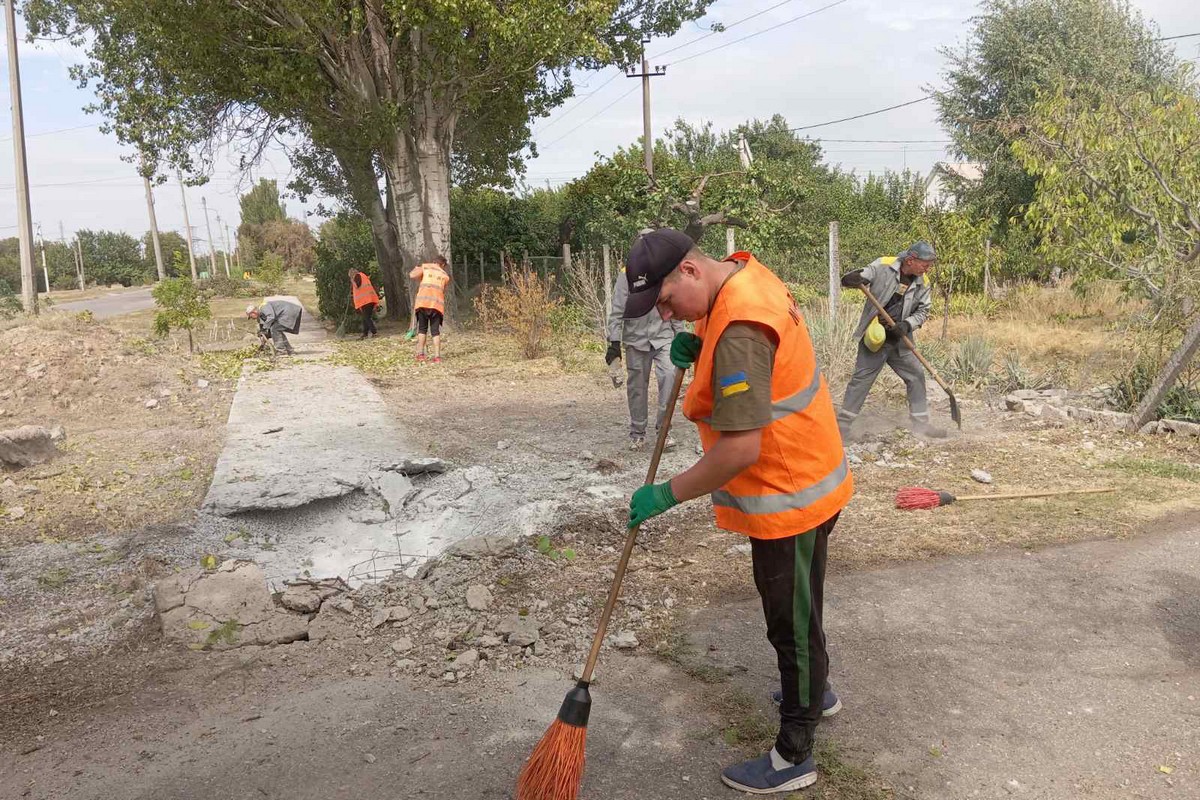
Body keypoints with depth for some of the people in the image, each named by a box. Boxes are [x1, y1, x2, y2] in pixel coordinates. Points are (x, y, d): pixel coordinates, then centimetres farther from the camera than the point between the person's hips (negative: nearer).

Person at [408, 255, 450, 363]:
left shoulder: (425, 267, 13)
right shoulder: (445, 275, 19)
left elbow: (412, 275, 0)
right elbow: (443, 291, 17)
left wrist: (416, 268, 19)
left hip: (422, 302, 0)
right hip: (437, 303, 0)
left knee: (422, 329, 12)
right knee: (435, 330, 5)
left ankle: (420, 354, 5)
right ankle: (437, 356, -6)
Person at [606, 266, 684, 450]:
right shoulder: (627, 275, -6)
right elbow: (617, 311, -6)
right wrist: (614, 343, -10)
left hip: (663, 337, 2)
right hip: (636, 340, -1)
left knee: (669, 375, -18)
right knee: (637, 387, 5)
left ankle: (663, 427, -7)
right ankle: (637, 432, 21)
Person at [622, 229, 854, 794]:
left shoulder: (739, 331, -31)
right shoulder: (743, 273, 0)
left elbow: (741, 449, -33)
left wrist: (668, 494, -23)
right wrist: (697, 348, -2)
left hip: (789, 494, -10)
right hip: (799, 478, 10)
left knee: (792, 623, 6)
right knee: (795, 612, 28)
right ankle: (814, 691, 51)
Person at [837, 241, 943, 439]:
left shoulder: (923, 283, 0)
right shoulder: (882, 266, -13)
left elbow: (923, 311, 5)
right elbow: (854, 279, -9)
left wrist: (907, 325, -15)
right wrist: (852, 279, -35)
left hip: (899, 339, 5)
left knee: (916, 376, 9)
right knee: (862, 377, -3)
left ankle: (920, 423, 23)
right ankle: (843, 423, 6)